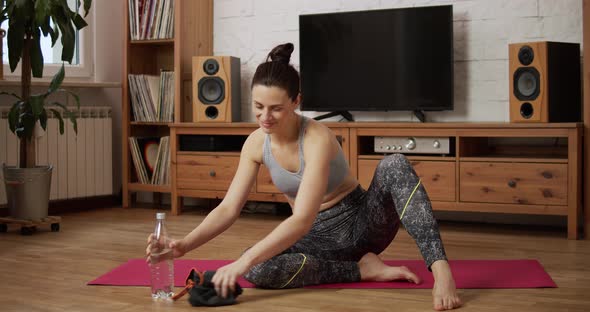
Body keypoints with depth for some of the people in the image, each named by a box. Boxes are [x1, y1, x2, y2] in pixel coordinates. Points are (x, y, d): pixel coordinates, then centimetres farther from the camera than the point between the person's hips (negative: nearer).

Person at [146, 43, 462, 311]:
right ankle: (362, 268, -15)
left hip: (363, 223, -4)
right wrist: (184, 245, -27)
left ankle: (440, 269, -43)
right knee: (256, 270, -29)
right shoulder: (255, 143, -9)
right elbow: (229, 208, -9)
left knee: (395, 165, -36)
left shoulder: (318, 139, -28)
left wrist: (243, 261, -48)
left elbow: (302, 219, -38)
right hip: (320, 237, 4)